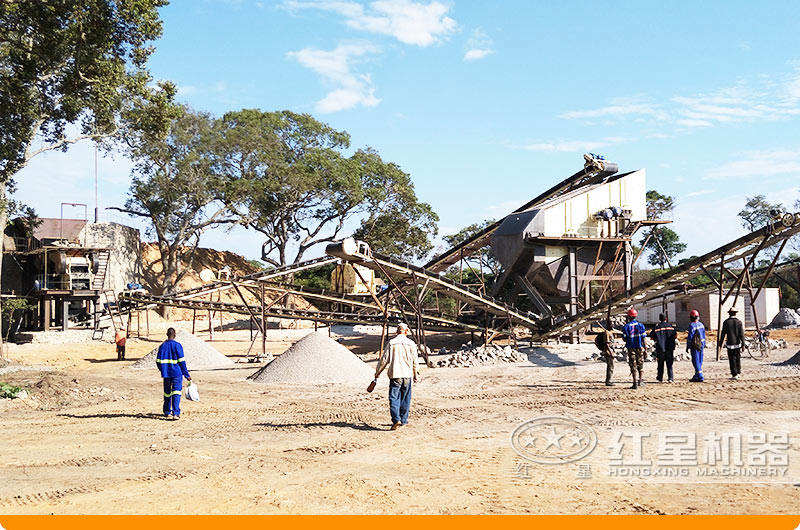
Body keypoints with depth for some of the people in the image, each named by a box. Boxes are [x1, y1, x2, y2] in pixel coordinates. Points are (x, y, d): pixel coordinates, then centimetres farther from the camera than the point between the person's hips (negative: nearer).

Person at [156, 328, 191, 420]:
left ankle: (167, 412, 22)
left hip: (166, 374, 4)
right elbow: (181, 362, -8)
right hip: (177, 373, -4)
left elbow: (158, 361, 6)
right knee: (176, 393, -4)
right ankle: (176, 413, -13)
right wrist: (187, 375, -3)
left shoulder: (162, 346, 4)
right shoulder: (177, 345, -8)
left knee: (167, 393, 14)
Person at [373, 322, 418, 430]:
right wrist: (415, 375, 19)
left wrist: (377, 372, 10)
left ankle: (396, 419, -17)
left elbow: (384, 360, 0)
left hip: (395, 374, -2)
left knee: (394, 398, -2)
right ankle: (403, 420, 20)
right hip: (407, 375, 2)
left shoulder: (391, 343, -1)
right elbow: (414, 361, 7)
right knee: (405, 398, 13)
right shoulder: (411, 343, 3)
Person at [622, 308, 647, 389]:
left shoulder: (626, 327, -7)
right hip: (640, 348, 2)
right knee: (640, 365, 18)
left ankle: (635, 383, -2)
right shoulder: (640, 325, -2)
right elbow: (644, 338, -2)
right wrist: (645, 348, 3)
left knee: (633, 366, 2)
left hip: (631, 348, -2)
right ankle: (640, 381, 21)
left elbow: (624, 339, -5)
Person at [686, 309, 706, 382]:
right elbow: (704, 336, 16)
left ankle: (700, 377, -10)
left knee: (696, 361, -5)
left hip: (695, 346, -8)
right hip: (701, 345, 8)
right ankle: (696, 376, 21)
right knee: (700, 361, 13)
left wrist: (688, 347, -8)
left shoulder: (692, 325, -15)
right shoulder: (701, 324, 9)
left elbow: (690, 337, -14)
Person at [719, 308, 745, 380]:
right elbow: (741, 334, -3)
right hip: (737, 343, 2)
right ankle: (738, 372, 22)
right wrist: (743, 344, 0)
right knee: (738, 358, 16)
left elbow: (723, 333, -3)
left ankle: (734, 375, -2)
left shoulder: (726, 322, -4)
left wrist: (720, 343, 5)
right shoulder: (739, 322, -1)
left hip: (730, 344, -2)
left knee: (732, 359, 0)